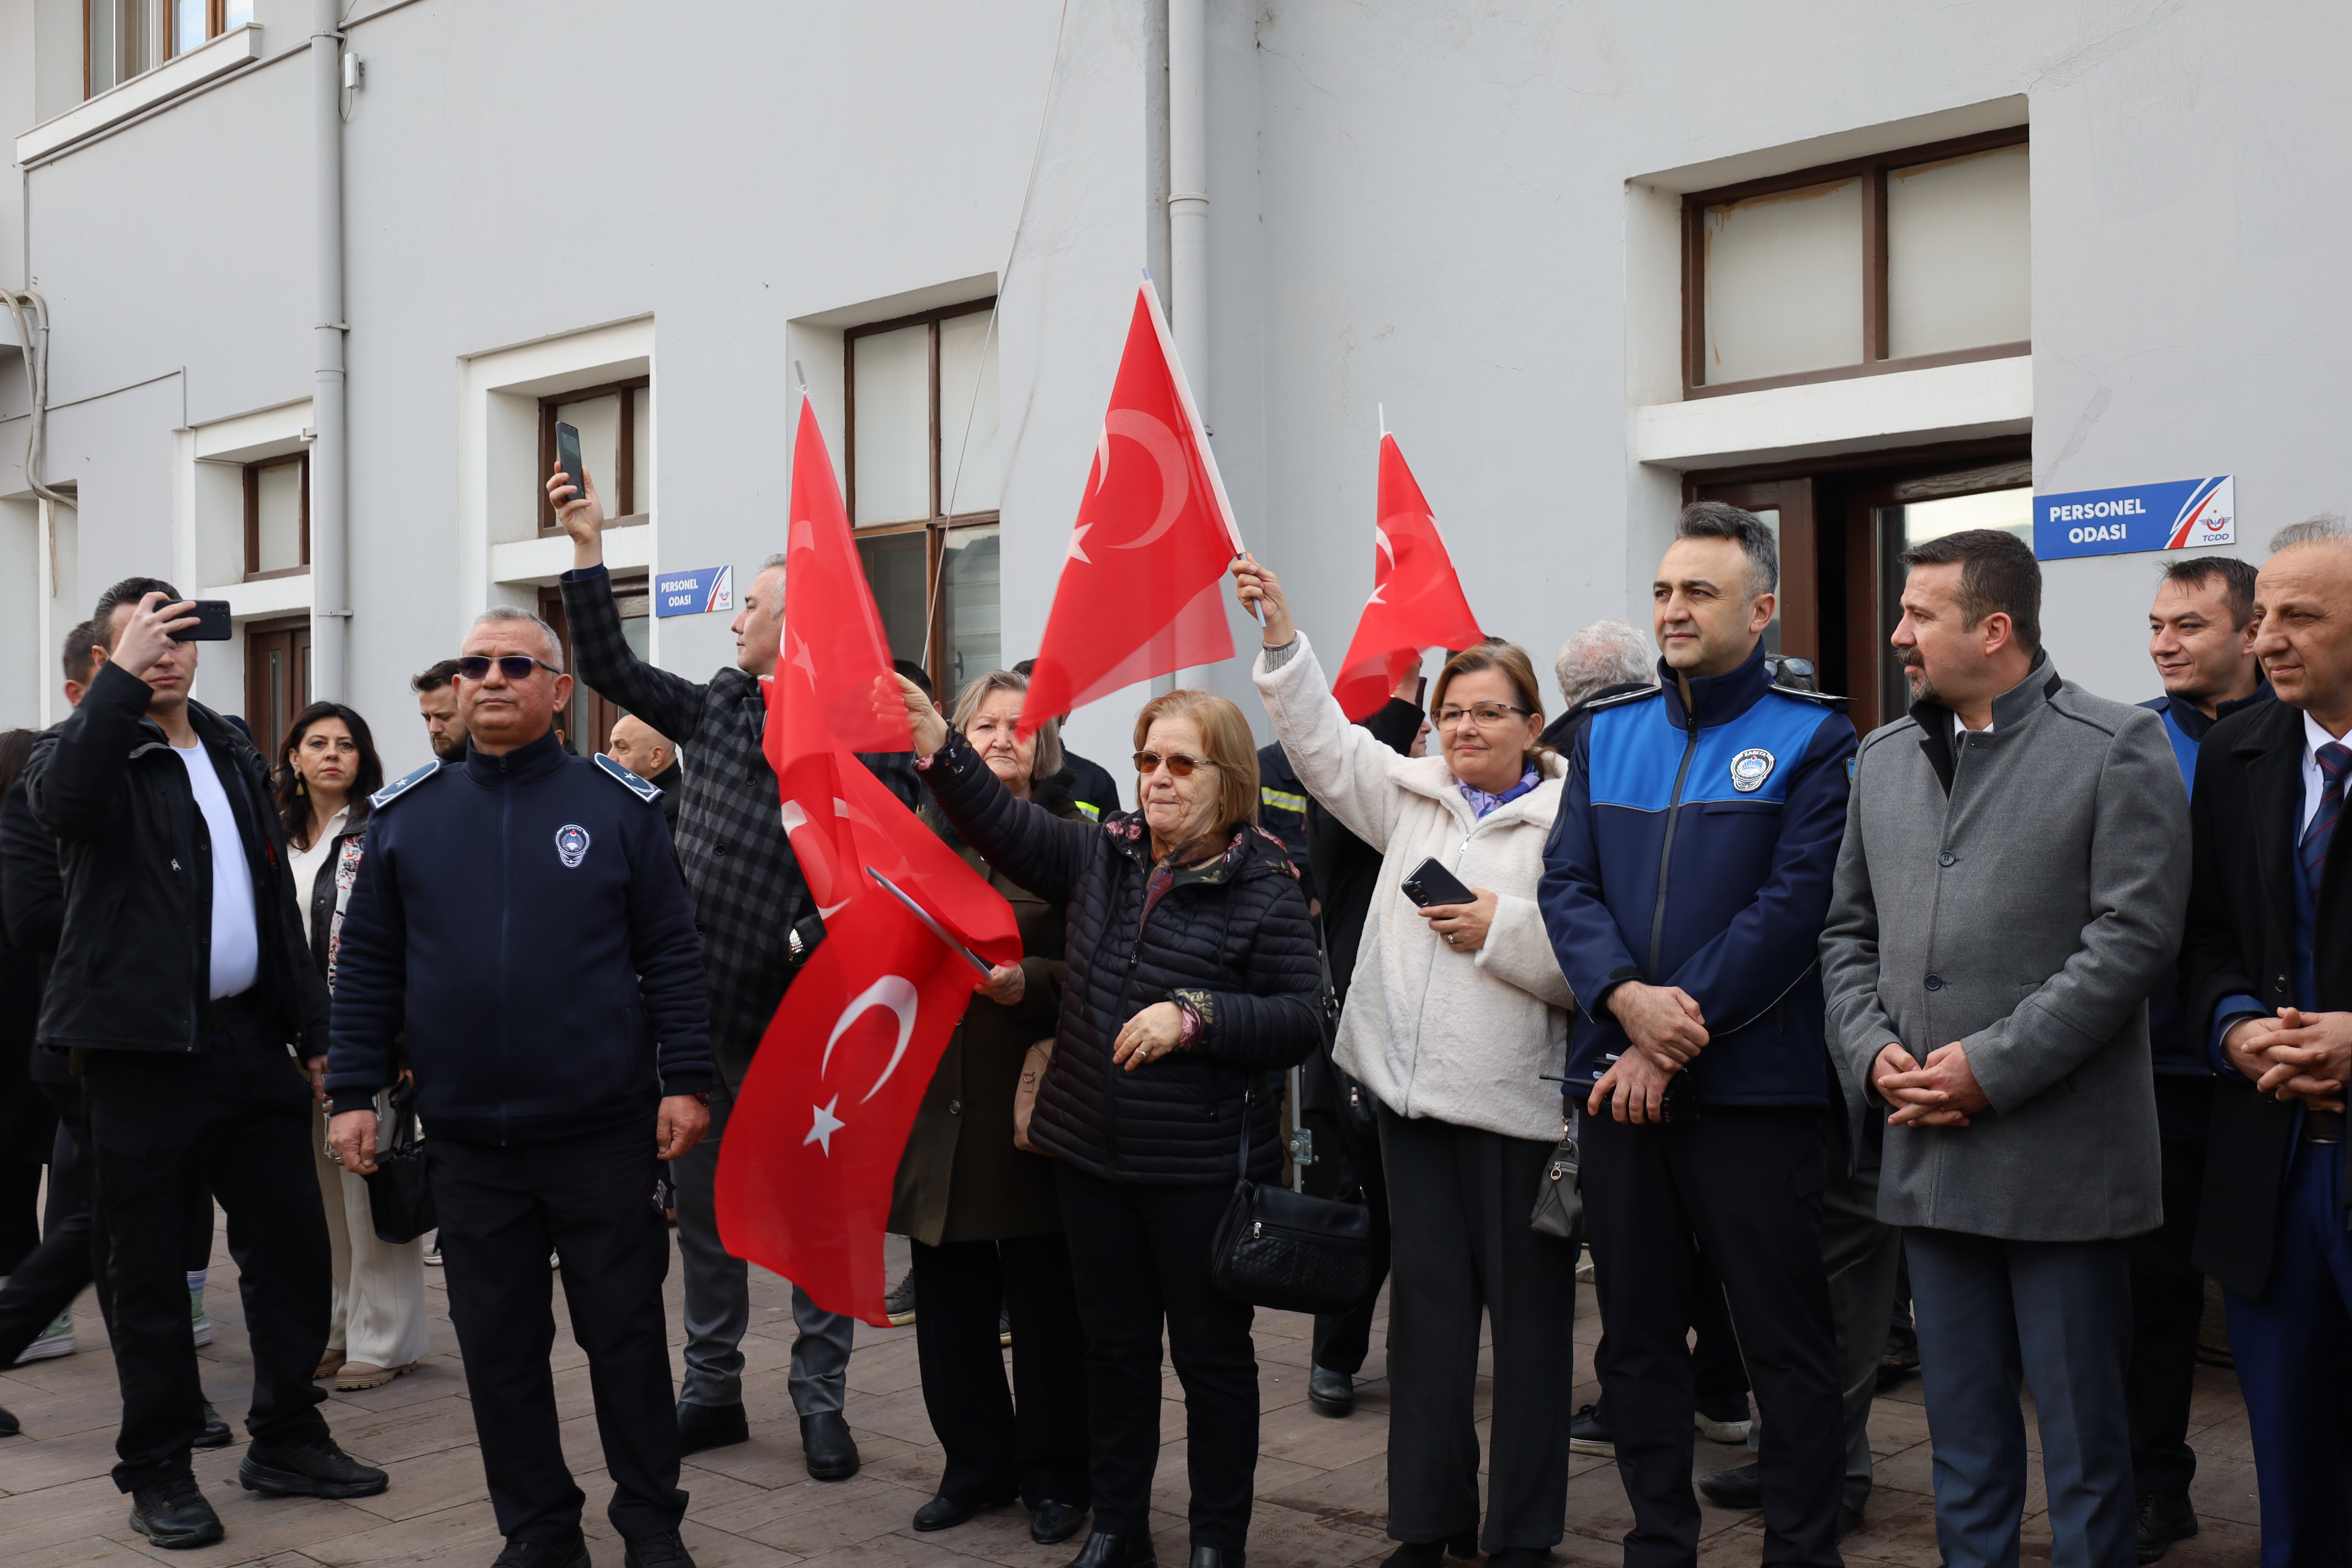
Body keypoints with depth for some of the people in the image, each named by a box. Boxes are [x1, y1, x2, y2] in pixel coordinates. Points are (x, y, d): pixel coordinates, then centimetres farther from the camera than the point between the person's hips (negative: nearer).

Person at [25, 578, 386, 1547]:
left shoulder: (237, 759, 15)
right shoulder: (90, 749, -3)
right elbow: (59, 799, -30)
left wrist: (313, 1031, 17)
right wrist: (124, 678, -28)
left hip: (248, 1040, 6)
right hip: (144, 1049, -6)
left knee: (293, 1244, 9)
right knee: (150, 1267, 3)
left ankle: (287, 1441, 24)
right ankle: (159, 1473, 16)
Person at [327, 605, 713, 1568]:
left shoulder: (619, 806, 0)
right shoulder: (406, 817, 7)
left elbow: (672, 954, -1)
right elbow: (367, 970, 9)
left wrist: (686, 1081, -6)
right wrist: (354, 1093, 4)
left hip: (605, 1131, -2)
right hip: (467, 1141, 3)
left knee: (626, 1333, 7)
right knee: (498, 1344, 10)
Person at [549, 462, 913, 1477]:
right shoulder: (719, 706, 11)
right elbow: (612, 670, 16)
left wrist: (807, 945, -20)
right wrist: (587, 550, 13)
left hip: (796, 1020, -6)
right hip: (700, 1009, 6)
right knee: (703, 1209, 14)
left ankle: (822, 1402, 17)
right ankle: (713, 1392, 26)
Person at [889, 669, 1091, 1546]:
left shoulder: (1068, 838, 1)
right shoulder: (922, 832, 11)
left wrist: (1027, 981, -20)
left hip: (1030, 1097, -3)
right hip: (937, 1095, 3)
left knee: (1044, 1299, 3)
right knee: (949, 1297, 9)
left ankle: (1054, 1474, 19)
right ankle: (977, 1465, 25)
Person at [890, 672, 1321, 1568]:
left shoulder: (1263, 891, -9)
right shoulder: (1102, 855, 7)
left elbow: (1301, 1021, -13)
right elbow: (1002, 825, 6)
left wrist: (1195, 1017, -23)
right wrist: (939, 749, -6)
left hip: (1203, 1167, -5)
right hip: (1093, 1156, 5)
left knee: (1211, 1351, 7)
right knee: (1113, 1344, 16)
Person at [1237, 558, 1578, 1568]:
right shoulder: (1413, 797, 11)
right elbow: (1324, 740, 9)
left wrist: (1503, 930, -20)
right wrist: (1281, 634, 2)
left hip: (1517, 1103, -5)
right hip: (1415, 1091, 5)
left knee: (1529, 1315, 4)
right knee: (1427, 1303, 12)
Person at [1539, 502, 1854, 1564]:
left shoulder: (1812, 738, -3)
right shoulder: (1609, 734, 11)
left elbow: (1792, 907, -12)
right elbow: (1567, 883, 4)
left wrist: (1676, 1036, -15)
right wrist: (1625, 997, -14)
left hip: (1753, 1087, -4)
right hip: (1619, 1079, 5)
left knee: (1785, 1342, 3)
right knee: (1637, 1335, 12)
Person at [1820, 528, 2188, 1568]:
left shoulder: (2118, 749, -5)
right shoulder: (1883, 759, 13)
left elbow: (2134, 935, -12)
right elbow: (1850, 932, 16)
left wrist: (1993, 1067, -15)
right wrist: (1874, 1051, -2)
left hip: (2060, 1162, -5)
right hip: (1931, 1157, 5)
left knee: (2081, 1432, 4)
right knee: (1962, 1429, 15)